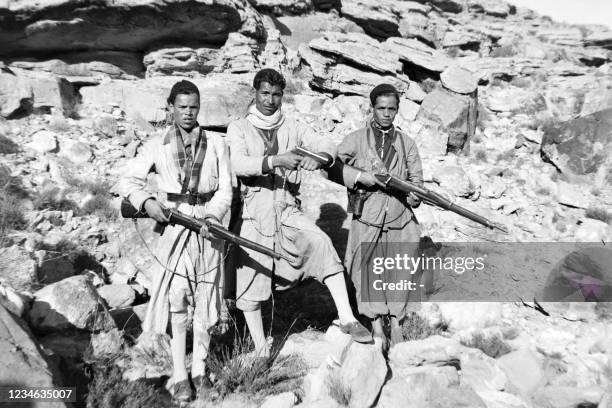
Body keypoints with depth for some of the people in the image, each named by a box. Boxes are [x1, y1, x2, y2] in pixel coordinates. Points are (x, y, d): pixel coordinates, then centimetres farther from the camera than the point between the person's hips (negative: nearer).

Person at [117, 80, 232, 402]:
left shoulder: (216, 144, 7)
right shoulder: (156, 146, 5)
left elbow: (225, 188, 2)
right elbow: (128, 181, 6)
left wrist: (213, 214, -15)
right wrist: (146, 202, -13)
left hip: (208, 226, 1)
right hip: (172, 226, -1)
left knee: (205, 301, 6)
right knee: (177, 300, -3)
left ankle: (199, 369, 21)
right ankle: (179, 375, 8)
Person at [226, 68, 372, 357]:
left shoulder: (293, 128, 10)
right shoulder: (239, 128, 3)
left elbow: (328, 147, -1)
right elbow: (238, 165, -15)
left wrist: (317, 158, -25)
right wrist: (275, 161, -30)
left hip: (288, 213, 1)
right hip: (253, 216, -1)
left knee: (321, 244, -25)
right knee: (249, 287, 3)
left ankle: (347, 319, -20)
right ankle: (261, 350, 21)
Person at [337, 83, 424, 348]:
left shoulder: (406, 143, 12)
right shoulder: (357, 139, 4)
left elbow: (416, 178, 12)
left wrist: (414, 194, -10)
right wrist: (359, 176, -14)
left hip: (400, 216, 2)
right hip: (367, 217, -2)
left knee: (401, 271, 3)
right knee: (369, 269, 2)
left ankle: (396, 320, 21)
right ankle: (376, 323, 17)